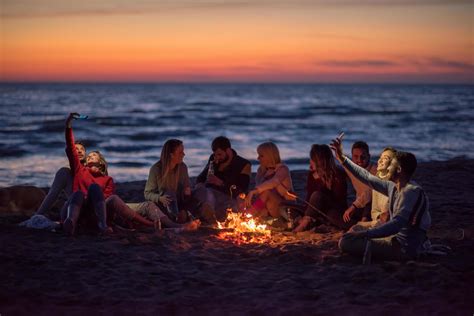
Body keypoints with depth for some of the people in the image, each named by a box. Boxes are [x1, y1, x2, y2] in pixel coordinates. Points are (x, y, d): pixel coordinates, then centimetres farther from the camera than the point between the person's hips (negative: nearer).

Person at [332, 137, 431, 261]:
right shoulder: (394, 187, 7)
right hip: (397, 238, 9)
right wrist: (342, 157, 19)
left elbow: (396, 224, -28)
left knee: (346, 242, -17)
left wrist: (364, 234, -29)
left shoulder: (411, 191, -20)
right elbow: (367, 177, 17)